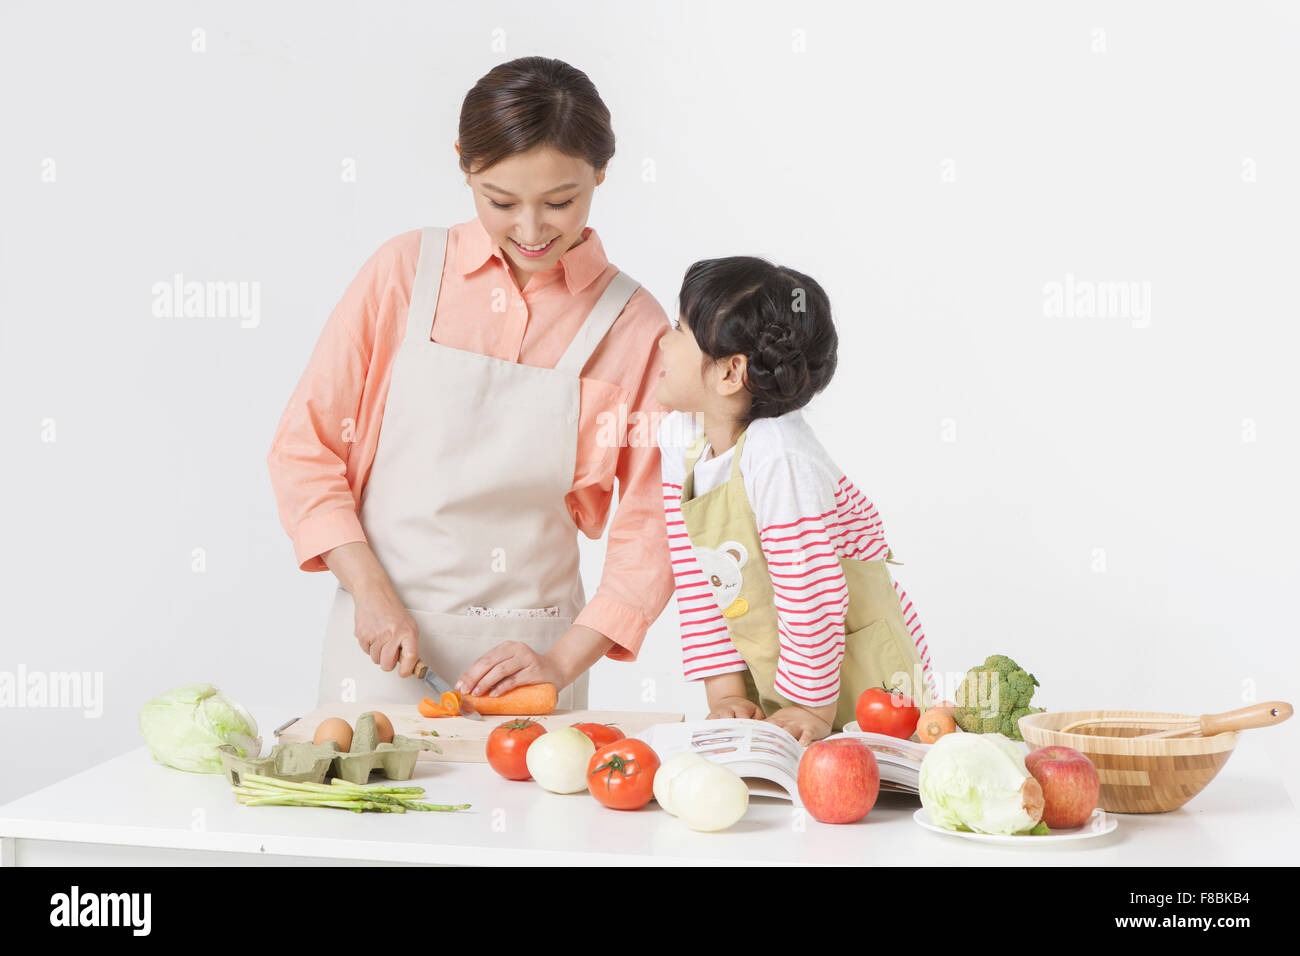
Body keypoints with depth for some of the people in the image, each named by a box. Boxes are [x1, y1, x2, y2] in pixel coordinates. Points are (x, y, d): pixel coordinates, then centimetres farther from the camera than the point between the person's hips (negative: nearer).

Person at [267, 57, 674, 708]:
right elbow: (303, 448, 0)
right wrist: (372, 592, -10)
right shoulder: (406, 270, -3)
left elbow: (651, 533, -3)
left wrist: (562, 662, -13)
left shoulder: (633, 325, -5)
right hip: (380, 638, 1)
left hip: (526, 655, 0)